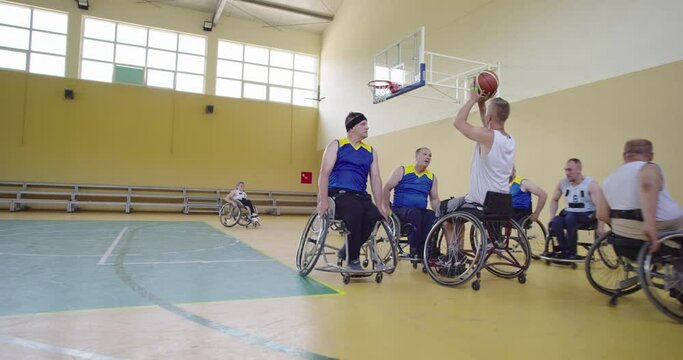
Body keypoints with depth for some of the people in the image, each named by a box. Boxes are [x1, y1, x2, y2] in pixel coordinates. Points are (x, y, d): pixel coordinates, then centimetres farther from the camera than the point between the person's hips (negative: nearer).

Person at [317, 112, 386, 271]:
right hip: (338, 193, -4)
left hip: (361, 196, 5)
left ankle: (347, 250, -1)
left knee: (375, 215, -25)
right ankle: (353, 260, -15)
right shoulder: (336, 145, 6)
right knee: (355, 212, -34)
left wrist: (379, 206, 2)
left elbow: (375, 179, 12)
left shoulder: (370, 151, 18)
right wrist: (323, 201, -15)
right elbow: (324, 173, -3)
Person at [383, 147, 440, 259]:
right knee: (415, 213, -35)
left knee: (433, 216, -29)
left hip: (421, 211, 3)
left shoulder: (431, 177, 14)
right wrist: (387, 209, -11)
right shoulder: (402, 171, 3)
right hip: (400, 210, -3)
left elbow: (434, 199, 15)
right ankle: (414, 249, -26)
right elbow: (386, 189, 0)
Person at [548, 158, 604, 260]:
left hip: (588, 215, -4)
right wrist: (552, 216, 2)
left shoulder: (591, 184, -13)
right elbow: (554, 200, 15)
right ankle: (564, 250, -12)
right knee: (555, 222, -28)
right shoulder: (562, 183, 2)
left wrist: (600, 227, -28)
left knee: (569, 218, -35)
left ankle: (571, 252, -19)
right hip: (569, 214, 4)